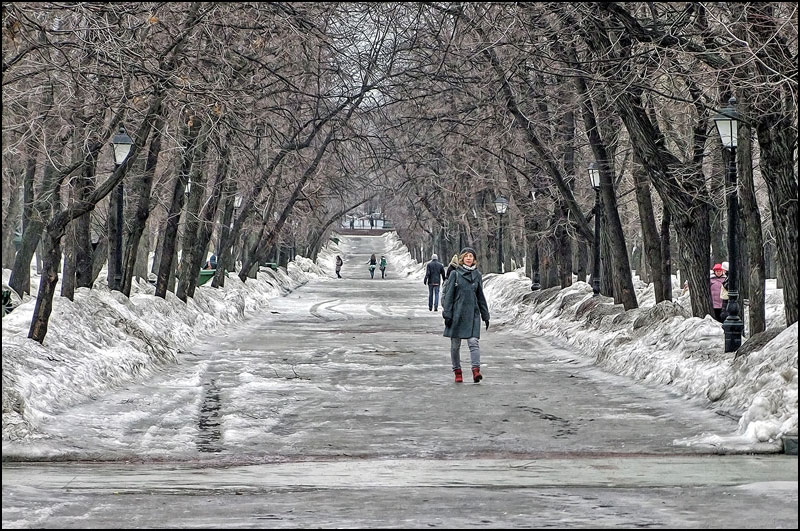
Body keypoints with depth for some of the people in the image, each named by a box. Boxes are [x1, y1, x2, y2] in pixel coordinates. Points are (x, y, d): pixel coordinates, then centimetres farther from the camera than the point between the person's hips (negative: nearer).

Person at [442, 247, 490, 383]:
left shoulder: (477, 275, 9)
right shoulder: (455, 274, 0)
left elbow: (481, 297, 15)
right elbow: (448, 295, -1)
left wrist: (485, 316, 14)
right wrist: (447, 314, -8)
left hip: (473, 314, 1)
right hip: (457, 314, -1)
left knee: (473, 342, -13)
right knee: (455, 344, 5)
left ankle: (476, 370, -22)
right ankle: (457, 372, 17)